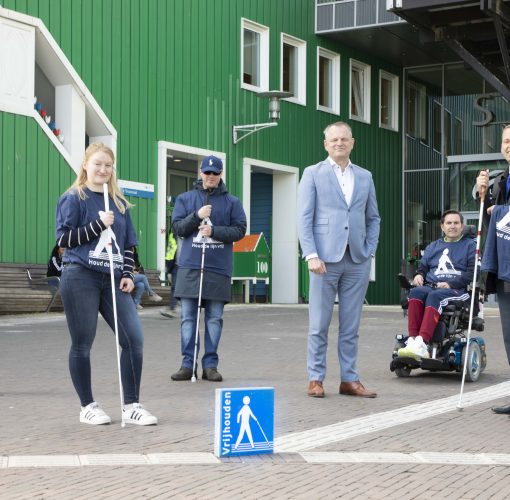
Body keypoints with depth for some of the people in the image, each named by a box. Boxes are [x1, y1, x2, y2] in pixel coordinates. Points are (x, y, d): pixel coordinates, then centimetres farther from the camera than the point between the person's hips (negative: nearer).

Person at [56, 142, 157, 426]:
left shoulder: (119, 202, 15)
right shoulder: (73, 199, 0)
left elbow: (129, 243, 19)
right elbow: (64, 239, -7)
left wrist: (128, 274, 6)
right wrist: (98, 224, -14)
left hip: (113, 281, 5)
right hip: (80, 278, -4)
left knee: (134, 338, -6)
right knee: (82, 344, 2)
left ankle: (132, 406, 4)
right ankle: (88, 407, 17)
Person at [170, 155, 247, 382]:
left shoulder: (232, 202, 8)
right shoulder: (185, 199, 10)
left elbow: (239, 230, 1)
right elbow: (177, 228, 3)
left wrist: (214, 231, -13)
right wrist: (197, 215, -12)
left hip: (218, 268, 0)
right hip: (190, 266, 1)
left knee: (214, 318, 2)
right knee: (188, 317, 0)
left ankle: (210, 364, 8)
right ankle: (188, 363, 6)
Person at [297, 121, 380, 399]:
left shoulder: (365, 176, 15)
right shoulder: (313, 174, 4)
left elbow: (373, 218, 19)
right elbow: (304, 218, -2)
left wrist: (369, 251, 6)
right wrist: (311, 255, -11)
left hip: (358, 261, 3)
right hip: (325, 258, -3)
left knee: (351, 325, 7)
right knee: (319, 324, 0)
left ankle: (349, 379, 13)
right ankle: (315, 379, 8)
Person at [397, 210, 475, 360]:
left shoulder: (470, 246, 12)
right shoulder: (433, 247, 28)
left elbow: (473, 273, -1)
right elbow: (423, 267, 30)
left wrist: (450, 284, -14)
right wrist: (418, 275, 4)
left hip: (457, 290, -4)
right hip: (430, 285, 4)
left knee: (435, 296, -36)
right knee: (416, 292, -30)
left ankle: (422, 344, -50)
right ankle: (412, 339, -44)